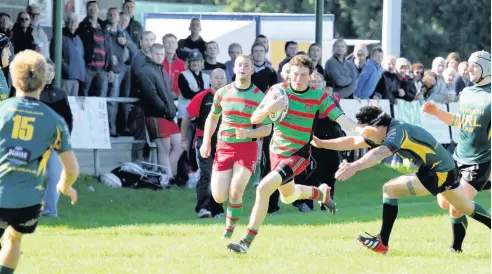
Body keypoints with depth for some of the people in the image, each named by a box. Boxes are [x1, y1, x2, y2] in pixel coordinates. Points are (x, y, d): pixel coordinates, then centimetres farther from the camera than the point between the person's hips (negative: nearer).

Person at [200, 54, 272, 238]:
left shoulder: (259, 97, -6)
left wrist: (248, 133, -22)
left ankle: (229, 231, 3)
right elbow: (212, 118, 17)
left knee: (235, 192, -16)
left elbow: (267, 128, -3)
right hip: (224, 147, 2)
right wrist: (206, 143, 8)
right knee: (219, 197, -6)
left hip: (247, 148, -2)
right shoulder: (222, 93, 2)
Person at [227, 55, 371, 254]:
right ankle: (321, 193, 59)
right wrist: (268, 109, -33)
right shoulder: (278, 90, -9)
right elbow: (254, 119, -11)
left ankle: (247, 241, -19)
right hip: (276, 151, 5)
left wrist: (357, 129, -38)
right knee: (288, 196, 27)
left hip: (298, 154, -5)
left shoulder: (318, 96, -11)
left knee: (263, 188, -24)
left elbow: (339, 118, -18)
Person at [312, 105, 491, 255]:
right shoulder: (382, 133, 3)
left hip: (438, 173, -11)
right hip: (446, 169, 11)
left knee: (390, 189, -14)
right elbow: (353, 142, 8)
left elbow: (380, 153, -45)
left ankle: (382, 243, -11)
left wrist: (354, 166, -60)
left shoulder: (398, 131, -26)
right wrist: (321, 143, 1)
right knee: (466, 208, 26)